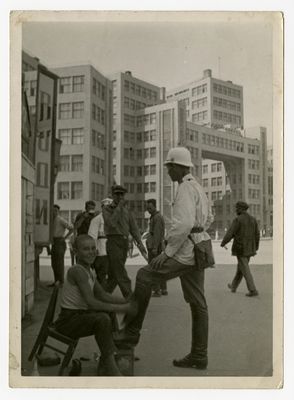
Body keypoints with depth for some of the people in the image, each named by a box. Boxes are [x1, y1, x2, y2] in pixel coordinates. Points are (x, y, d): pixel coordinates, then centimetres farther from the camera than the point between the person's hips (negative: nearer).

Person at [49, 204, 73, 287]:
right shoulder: (53, 220, 14)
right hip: (54, 244, 9)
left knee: (59, 263, -5)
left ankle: (61, 282, 2)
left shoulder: (61, 220, -12)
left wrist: (65, 237, -12)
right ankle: (56, 281, 19)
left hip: (60, 242, -9)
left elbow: (71, 228, -16)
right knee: (54, 263, 11)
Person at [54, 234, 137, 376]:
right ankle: (111, 369, -21)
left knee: (109, 314, 17)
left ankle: (106, 357, 24)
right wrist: (121, 308, -26)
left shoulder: (88, 270, 8)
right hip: (67, 320, -10)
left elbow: (103, 295, 13)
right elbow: (91, 303, -28)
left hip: (81, 315, 10)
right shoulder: (77, 270, -21)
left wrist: (127, 301, 2)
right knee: (102, 319, -29)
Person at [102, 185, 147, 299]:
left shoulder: (127, 211, 16)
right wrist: (118, 207, -13)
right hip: (113, 241, -5)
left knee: (113, 273, 10)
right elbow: (112, 223, -16)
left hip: (124, 242, 6)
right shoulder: (107, 209, 1)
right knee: (121, 273, -11)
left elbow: (133, 227, 9)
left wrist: (139, 243, -3)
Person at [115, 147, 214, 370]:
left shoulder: (185, 188, -13)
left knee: (145, 276, -6)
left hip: (186, 251, -10)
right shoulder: (197, 187, 18)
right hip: (197, 250, 10)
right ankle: (198, 357, 17)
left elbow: (184, 223, -25)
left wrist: (168, 252, -20)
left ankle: (132, 332, 0)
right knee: (197, 303, 10)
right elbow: (209, 218, 29)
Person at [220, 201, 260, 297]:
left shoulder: (237, 220, -15)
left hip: (240, 248, -7)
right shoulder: (253, 219, 4)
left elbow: (229, 234, -14)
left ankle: (253, 290, -6)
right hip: (249, 249, 7)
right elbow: (257, 235, 8)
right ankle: (233, 286, 31)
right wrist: (256, 248, 19)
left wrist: (223, 243, 3)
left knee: (245, 270, -2)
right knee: (240, 267, 19)